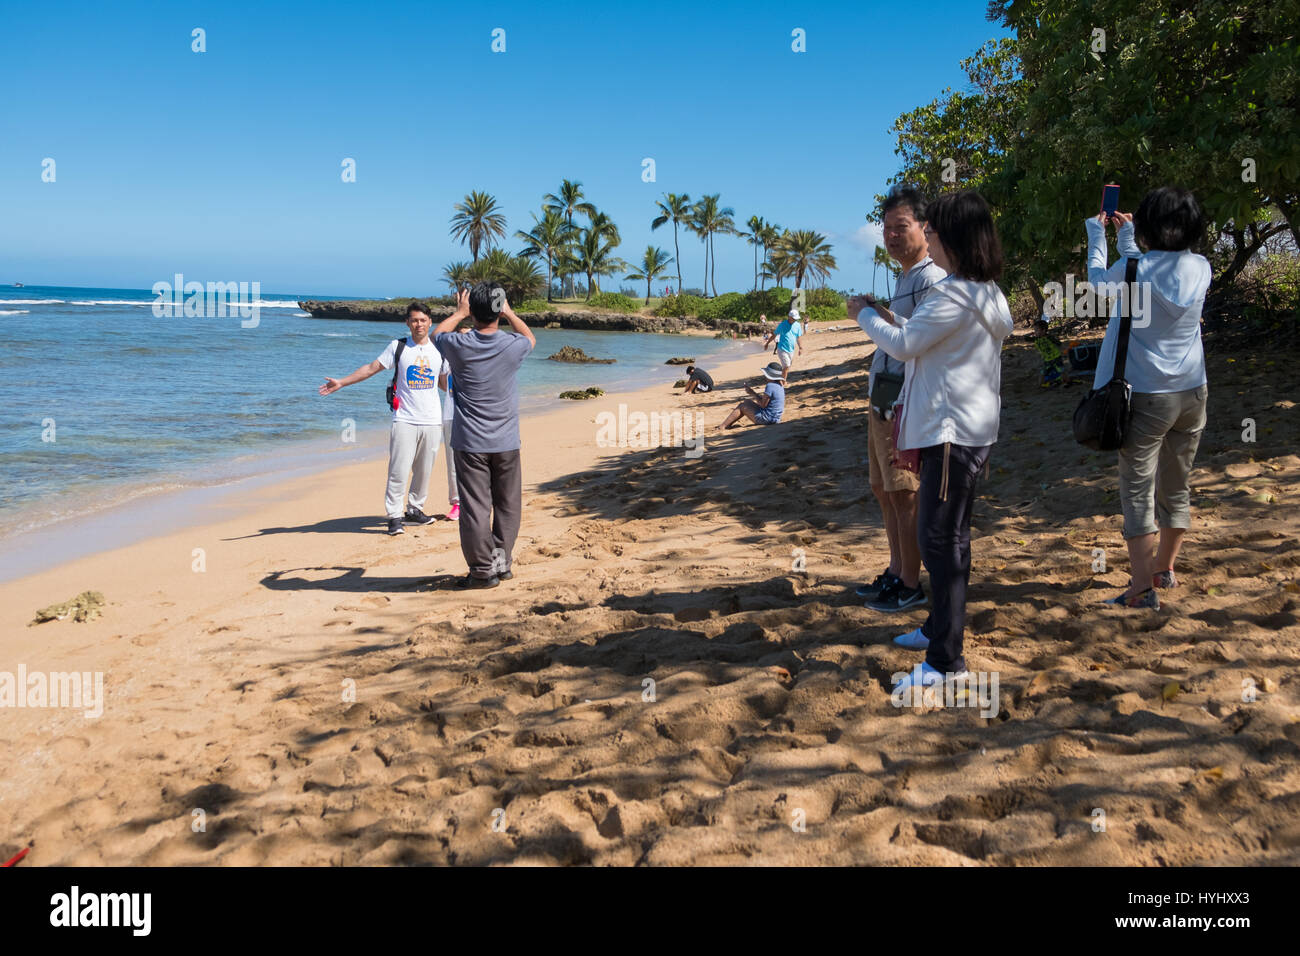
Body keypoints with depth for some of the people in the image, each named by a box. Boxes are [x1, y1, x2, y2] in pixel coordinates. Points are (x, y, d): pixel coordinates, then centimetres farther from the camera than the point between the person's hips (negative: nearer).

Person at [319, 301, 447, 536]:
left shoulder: (438, 350, 11)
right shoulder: (398, 347, 4)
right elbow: (371, 368, 4)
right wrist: (341, 382, -1)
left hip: (432, 421, 3)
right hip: (404, 420, -3)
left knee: (424, 471, 7)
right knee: (399, 471, -8)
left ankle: (414, 509, 23)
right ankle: (394, 516, -2)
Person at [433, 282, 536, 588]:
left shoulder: (459, 345, -11)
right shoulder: (513, 346, -8)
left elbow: (437, 333, 16)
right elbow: (530, 338, 19)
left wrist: (460, 312, 28)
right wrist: (509, 312, 29)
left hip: (470, 443, -1)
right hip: (506, 443, 2)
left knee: (475, 507, 3)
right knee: (507, 506, 15)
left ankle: (482, 571, 7)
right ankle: (502, 562, 23)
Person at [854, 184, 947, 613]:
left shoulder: (931, 277, -12)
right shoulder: (906, 278, 20)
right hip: (881, 400, 11)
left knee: (904, 494, -5)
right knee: (883, 488, 15)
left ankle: (910, 586, 4)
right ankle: (896, 573, 26)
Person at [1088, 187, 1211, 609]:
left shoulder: (1134, 269, -16)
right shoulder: (1201, 269, -1)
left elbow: (1098, 279, 6)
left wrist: (1096, 235, 22)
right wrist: (1125, 238, 29)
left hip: (1146, 397, -6)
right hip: (1192, 393, 6)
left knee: (1138, 493, -1)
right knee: (1176, 487, 18)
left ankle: (1143, 589, -1)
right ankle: (1164, 569, 35)